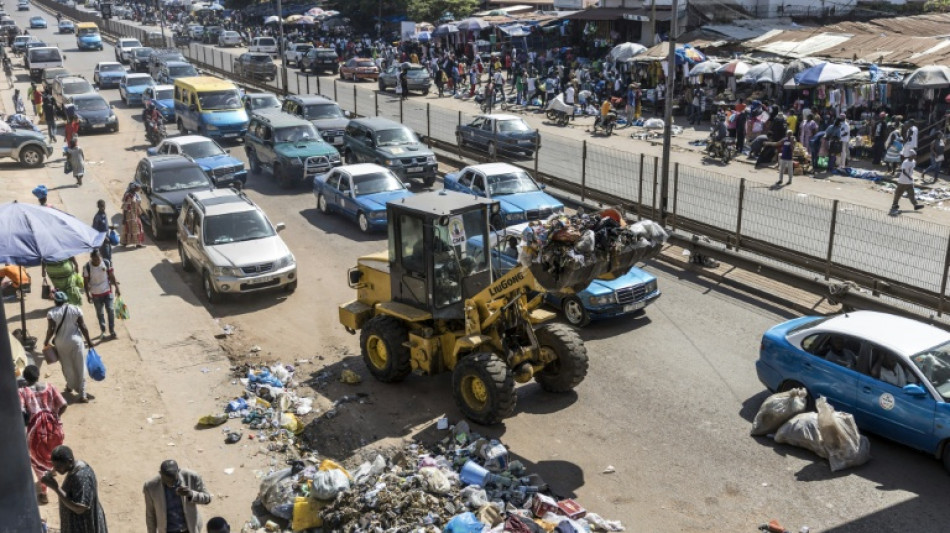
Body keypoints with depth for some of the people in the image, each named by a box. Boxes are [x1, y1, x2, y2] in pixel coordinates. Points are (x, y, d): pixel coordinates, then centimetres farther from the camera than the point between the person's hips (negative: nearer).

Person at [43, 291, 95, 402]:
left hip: (61, 343, 0)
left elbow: (51, 330, -11)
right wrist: (88, 340, 4)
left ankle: (70, 386, 37)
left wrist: (46, 341, 7)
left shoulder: (52, 313, -9)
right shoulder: (76, 309, -6)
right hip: (76, 341, 0)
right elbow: (83, 327, -6)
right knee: (80, 367, 4)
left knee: (67, 366, 19)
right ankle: (82, 395, 3)